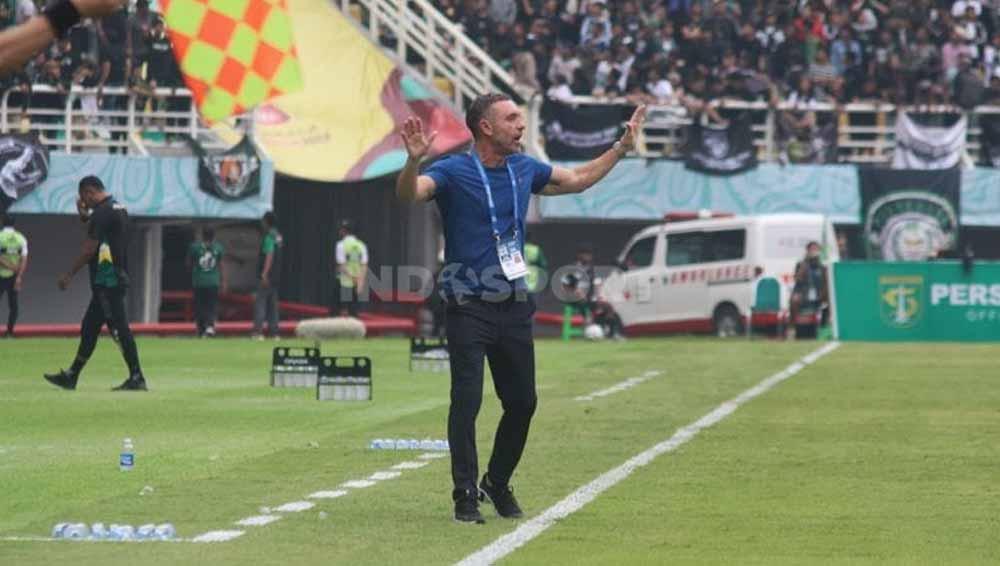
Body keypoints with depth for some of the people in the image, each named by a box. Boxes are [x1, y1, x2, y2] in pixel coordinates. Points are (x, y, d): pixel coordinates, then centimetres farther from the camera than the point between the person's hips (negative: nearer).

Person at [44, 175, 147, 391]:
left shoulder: (102, 211, -15)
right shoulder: (119, 208, 16)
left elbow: (89, 249, -17)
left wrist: (69, 275, -10)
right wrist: (85, 217, 15)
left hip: (107, 283, -11)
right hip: (116, 279, 11)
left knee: (119, 328, -10)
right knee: (89, 327, 15)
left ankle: (136, 378, -10)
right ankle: (71, 376, 20)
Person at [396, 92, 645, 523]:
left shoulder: (524, 169, 10)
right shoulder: (453, 171, -9)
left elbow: (578, 179, 27)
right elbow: (410, 193, -28)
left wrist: (622, 147, 25)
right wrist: (414, 160, -48)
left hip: (514, 306, 6)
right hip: (469, 307, -6)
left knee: (522, 400, 8)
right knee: (467, 402, -11)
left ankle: (497, 484, 27)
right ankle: (465, 495, -2)